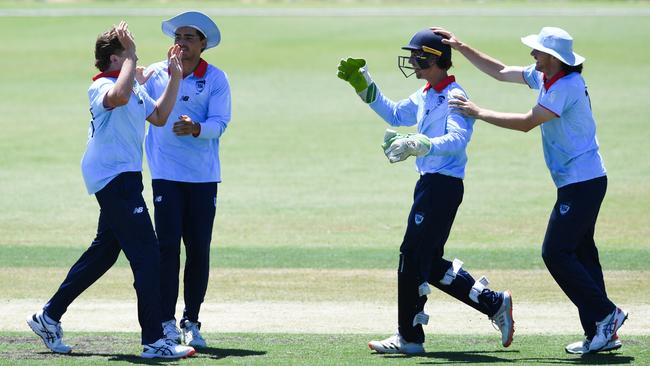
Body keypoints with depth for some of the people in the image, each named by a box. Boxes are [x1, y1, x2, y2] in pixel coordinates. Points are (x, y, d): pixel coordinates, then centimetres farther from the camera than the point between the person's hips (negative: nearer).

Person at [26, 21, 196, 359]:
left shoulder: (135, 88, 16)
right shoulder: (102, 87, -16)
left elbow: (159, 116, 23)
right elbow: (119, 97, -40)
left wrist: (174, 78, 15)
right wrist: (130, 56, -32)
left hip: (123, 179, 11)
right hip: (114, 178, -11)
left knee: (103, 252, 18)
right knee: (146, 255, -12)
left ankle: (49, 317, 26)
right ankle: (154, 341, -13)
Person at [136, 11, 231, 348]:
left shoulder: (215, 79, 1)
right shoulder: (154, 74, 5)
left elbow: (219, 123, -8)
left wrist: (195, 128, -29)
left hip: (203, 176, 0)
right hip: (166, 174, 0)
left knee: (199, 248, 2)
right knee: (168, 245, -7)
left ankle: (191, 321, 12)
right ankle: (166, 321, -2)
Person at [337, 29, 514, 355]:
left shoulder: (454, 96, -13)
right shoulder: (424, 96, 16)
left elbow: (457, 139, -28)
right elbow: (394, 114, 32)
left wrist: (419, 145, -43)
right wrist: (362, 84, 23)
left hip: (444, 185, -10)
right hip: (429, 183, 10)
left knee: (412, 257, -8)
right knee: (429, 262, 12)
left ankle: (410, 337, -2)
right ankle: (494, 304, 21)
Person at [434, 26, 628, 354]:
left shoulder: (567, 86, -18)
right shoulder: (543, 77, 10)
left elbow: (527, 123, -20)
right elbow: (500, 72, 21)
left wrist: (479, 113, -14)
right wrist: (461, 47, 16)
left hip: (582, 182, -10)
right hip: (582, 182, 10)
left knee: (556, 253, -11)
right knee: (580, 253, 9)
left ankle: (605, 314, -7)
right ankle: (600, 333, 8)